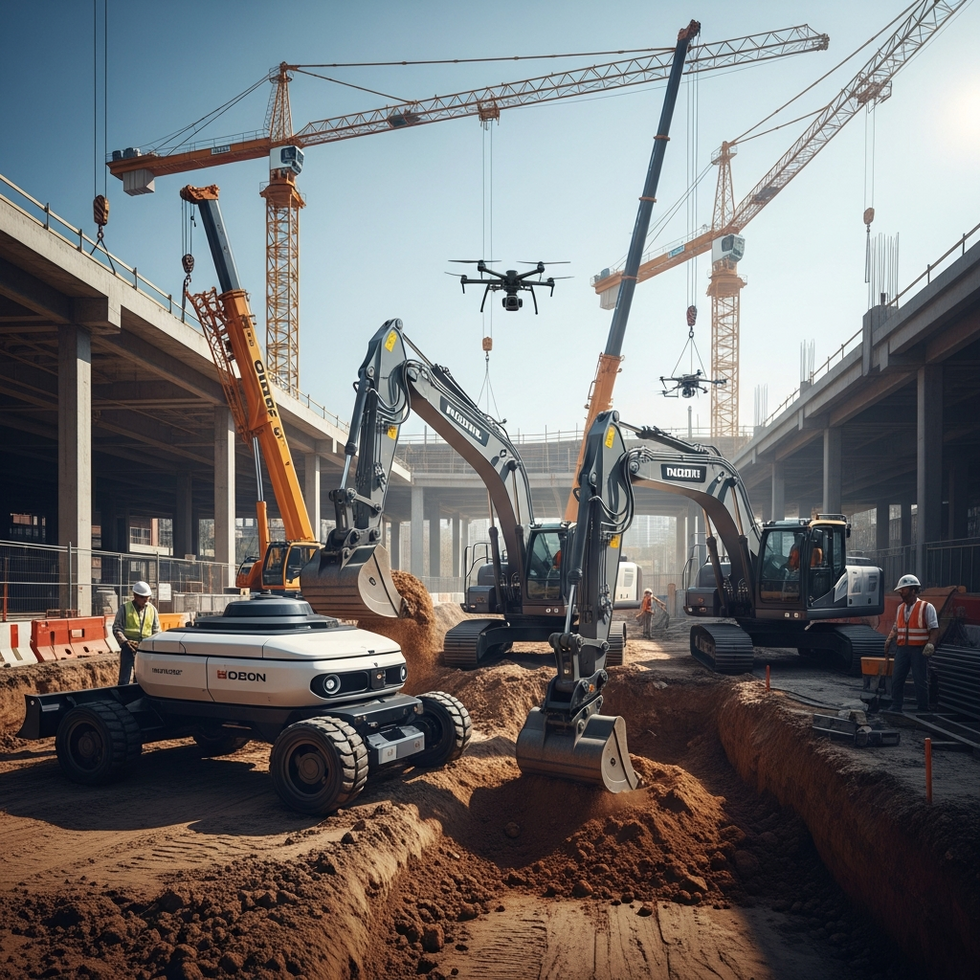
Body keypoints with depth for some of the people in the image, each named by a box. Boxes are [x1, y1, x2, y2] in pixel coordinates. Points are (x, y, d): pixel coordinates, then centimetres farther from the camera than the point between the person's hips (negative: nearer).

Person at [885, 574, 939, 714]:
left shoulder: (927, 607, -5)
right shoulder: (900, 608, 13)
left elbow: (934, 629, -8)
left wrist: (931, 644, -22)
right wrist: (890, 639, 5)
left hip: (919, 650, -5)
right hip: (902, 649, 5)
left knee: (920, 681, 0)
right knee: (896, 679, 3)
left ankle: (923, 710, 10)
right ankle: (895, 708, 9)